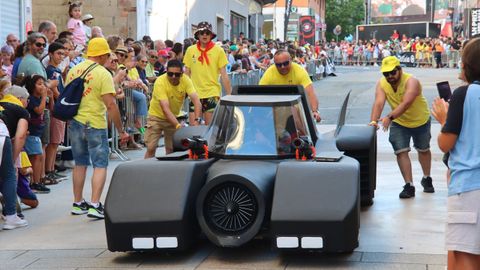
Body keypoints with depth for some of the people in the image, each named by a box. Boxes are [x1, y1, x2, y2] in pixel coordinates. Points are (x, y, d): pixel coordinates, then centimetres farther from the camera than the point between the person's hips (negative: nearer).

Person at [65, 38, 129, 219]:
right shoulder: (103, 74, -12)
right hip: (95, 124, -6)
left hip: (74, 122, 6)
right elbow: (110, 105, -16)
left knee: (80, 164, 17)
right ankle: (94, 205, -6)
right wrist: (121, 131, -11)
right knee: (100, 165, 2)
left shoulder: (73, 71, 7)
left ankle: (77, 204, 23)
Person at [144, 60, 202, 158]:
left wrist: (197, 120, -44)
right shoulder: (160, 82, -29)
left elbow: (196, 100, -27)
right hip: (157, 116, -3)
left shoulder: (186, 80, -19)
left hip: (173, 117, 3)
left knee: (171, 149, 2)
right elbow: (165, 108, -36)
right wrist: (177, 125, -47)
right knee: (151, 148, -10)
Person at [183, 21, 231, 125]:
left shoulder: (218, 51, -1)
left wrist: (229, 95, -3)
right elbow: (186, 74, 11)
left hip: (212, 94, -2)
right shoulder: (190, 50, 5)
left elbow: (224, 75, 0)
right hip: (194, 93, 2)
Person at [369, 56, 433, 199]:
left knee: (423, 150, 16)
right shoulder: (382, 84, -18)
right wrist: (373, 120, -49)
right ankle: (409, 186, -8)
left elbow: (406, 103, -45)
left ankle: (427, 179, 38)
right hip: (399, 123, 2)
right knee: (401, 152, -11)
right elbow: (378, 103, -31)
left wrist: (390, 117, -58)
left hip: (420, 121, -2)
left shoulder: (411, 82, -32)